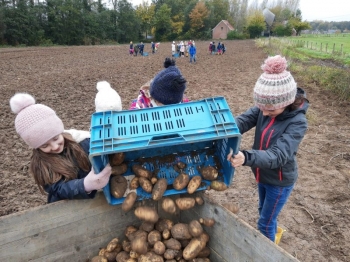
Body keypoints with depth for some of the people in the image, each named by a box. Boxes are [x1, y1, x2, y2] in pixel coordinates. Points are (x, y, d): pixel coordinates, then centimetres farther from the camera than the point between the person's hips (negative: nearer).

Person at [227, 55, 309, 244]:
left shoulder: (297, 123, -29)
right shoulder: (265, 108, -13)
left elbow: (278, 155, -40)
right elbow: (242, 121, -26)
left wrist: (246, 158, -58)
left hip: (280, 180, -6)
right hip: (263, 174, 6)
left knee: (264, 223, 12)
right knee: (264, 212, 30)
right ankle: (272, 232, 59)